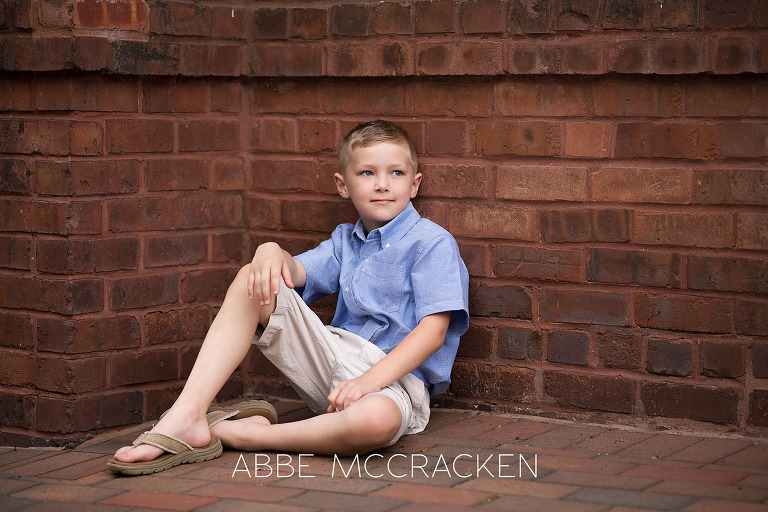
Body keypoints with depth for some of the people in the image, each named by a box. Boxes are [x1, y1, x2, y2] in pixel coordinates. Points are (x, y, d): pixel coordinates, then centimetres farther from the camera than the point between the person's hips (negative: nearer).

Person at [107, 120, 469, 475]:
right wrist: (271, 251, -21)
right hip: (334, 359, 6)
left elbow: (434, 330, -14)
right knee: (254, 281, -7)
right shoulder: (345, 241, 20)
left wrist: (371, 379, -25)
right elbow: (297, 273, 3)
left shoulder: (432, 242, -3)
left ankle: (244, 434, -23)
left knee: (375, 420, -46)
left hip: (393, 375, -6)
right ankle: (186, 419, -19)